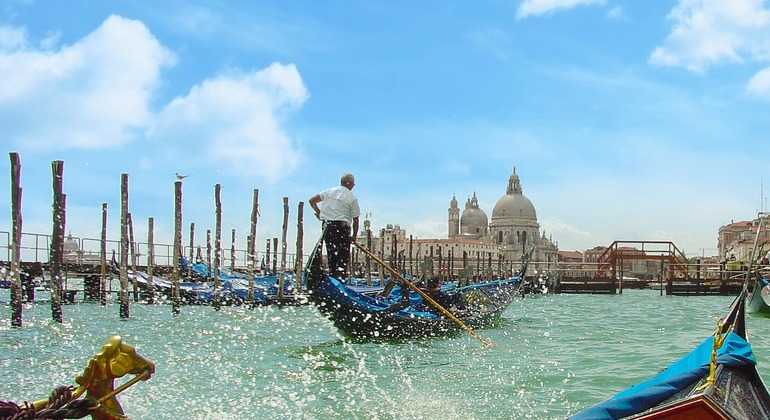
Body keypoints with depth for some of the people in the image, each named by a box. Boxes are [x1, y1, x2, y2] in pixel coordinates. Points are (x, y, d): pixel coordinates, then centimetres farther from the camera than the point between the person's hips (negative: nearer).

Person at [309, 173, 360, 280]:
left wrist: (319, 213, 21)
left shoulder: (329, 192, 11)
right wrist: (354, 236, 7)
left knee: (331, 256, 12)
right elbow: (355, 220, -3)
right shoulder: (352, 199, -2)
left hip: (327, 226, 5)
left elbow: (312, 200, 14)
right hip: (341, 228, -5)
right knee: (342, 259, -3)